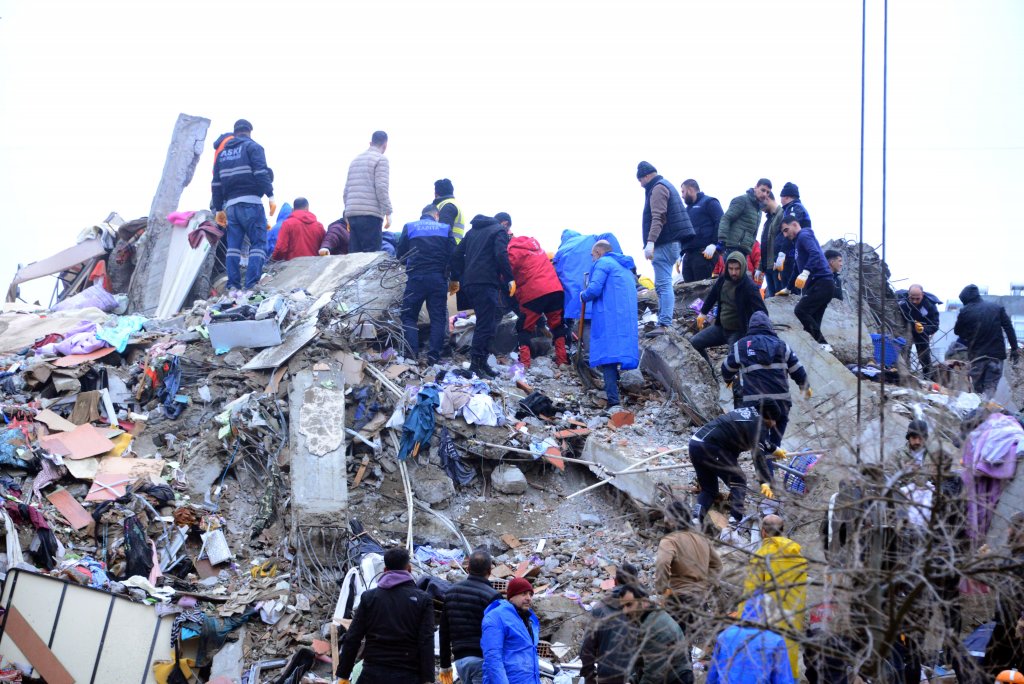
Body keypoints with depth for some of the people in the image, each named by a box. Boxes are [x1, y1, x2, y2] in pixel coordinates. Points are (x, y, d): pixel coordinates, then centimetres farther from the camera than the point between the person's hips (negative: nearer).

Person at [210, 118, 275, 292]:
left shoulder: (223, 152, 20)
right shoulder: (252, 147, 2)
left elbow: (216, 183, 18)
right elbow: (262, 173, -12)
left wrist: (218, 209, 21)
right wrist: (270, 196, -13)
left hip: (231, 204, 6)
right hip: (251, 202, -6)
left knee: (233, 245, 7)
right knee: (258, 243, -4)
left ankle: (233, 286, 0)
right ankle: (251, 285, -16)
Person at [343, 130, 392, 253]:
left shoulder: (355, 160, 21)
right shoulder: (381, 160, 0)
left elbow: (346, 190, 19)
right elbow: (381, 188, -10)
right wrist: (388, 213, -8)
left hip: (352, 214, 7)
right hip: (370, 214, -7)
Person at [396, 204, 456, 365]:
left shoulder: (409, 228, 8)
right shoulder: (445, 229, 8)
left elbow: (400, 255, 8)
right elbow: (453, 255, 1)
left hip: (416, 278, -1)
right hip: (438, 278, 1)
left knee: (409, 316, 7)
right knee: (438, 317, 6)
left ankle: (412, 353, -8)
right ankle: (434, 355, -4)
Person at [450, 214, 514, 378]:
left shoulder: (472, 231, 25)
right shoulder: (500, 231, 3)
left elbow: (457, 254, 23)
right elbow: (501, 255, -13)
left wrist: (455, 278, 27)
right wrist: (510, 279, -10)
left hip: (468, 283, 8)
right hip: (486, 283, -8)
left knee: (484, 322, 15)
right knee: (486, 324, -9)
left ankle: (481, 363, 13)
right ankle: (477, 364, -15)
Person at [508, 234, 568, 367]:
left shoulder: (513, 250, -1)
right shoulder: (533, 242, 22)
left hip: (533, 293, -6)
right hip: (556, 289, 6)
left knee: (524, 328, 7)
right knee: (557, 325, 18)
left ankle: (524, 362, -2)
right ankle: (562, 360, 13)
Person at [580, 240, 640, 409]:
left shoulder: (603, 263, -1)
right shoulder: (626, 267, 26)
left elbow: (594, 289, -13)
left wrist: (583, 296, 7)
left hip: (608, 317, -8)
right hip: (628, 318, 8)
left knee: (607, 355, -12)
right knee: (619, 353, 11)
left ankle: (613, 400, -22)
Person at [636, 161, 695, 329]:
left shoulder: (657, 188, -9)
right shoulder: (665, 185, 23)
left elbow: (658, 217, -22)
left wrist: (650, 242, -30)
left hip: (664, 243, -11)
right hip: (671, 241, 11)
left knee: (663, 284, -15)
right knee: (662, 284, 14)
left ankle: (665, 324, -21)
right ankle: (663, 321, 16)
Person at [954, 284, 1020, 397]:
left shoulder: (965, 312, -3)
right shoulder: (997, 308, 5)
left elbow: (957, 331, 9)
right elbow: (1009, 328, 1)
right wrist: (1014, 349, 3)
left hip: (977, 355, -1)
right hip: (997, 354, 1)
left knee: (978, 389, 12)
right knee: (990, 387, -3)